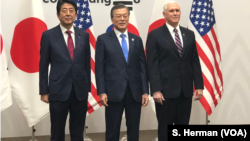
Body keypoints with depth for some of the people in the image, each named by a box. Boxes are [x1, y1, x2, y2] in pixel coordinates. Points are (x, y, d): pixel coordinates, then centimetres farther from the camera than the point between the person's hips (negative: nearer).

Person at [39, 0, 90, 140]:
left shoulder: (84, 35, 5)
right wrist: (44, 91, -2)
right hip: (58, 91, -2)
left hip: (80, 92, 3)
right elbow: (43, 66, 1)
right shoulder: (48, 35, -2)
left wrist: (87, 88, 10)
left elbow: (87, 63, 10)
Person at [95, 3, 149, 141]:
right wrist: (102, 92, -9)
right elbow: (99, 68, -2)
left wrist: (145, 91, 2)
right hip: (114, 92, -3)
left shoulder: (137, 39, 11)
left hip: (135, 92, 3)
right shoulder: (103, 39, 2)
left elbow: (142, 67, 9)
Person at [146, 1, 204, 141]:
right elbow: (152, 65, -7)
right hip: (166, 90, -4)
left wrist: (199, 86, 4)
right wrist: (155, 90, -14)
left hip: (186, 90, 4)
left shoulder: (189, 34, 11)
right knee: (165, 129, 7)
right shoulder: (155, 35, -2)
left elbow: (195, 62, 10)